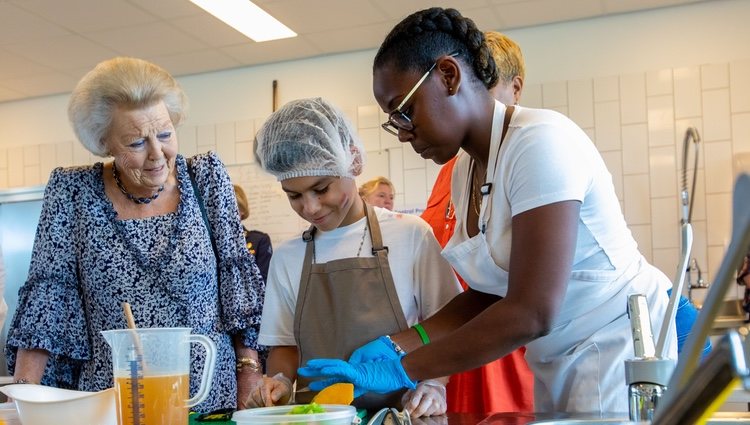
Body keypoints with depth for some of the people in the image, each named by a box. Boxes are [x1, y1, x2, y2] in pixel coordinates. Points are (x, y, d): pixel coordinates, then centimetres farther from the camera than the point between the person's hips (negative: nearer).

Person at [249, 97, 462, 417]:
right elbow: (286, 344, 13)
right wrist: (280, 381, -5)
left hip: (398, 412, -1)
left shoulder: (410, 235, -3)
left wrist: (433, 383, -12)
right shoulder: (286, 257, 7)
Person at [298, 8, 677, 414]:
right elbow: (488, 295, 7)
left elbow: (531, 313, -26)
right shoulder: (464, 172, 4)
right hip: (556, 361, 7)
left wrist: (403, 370, -22)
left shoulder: (540, 141, -21)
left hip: (617, 345, -7)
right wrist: (396, 344, -6)